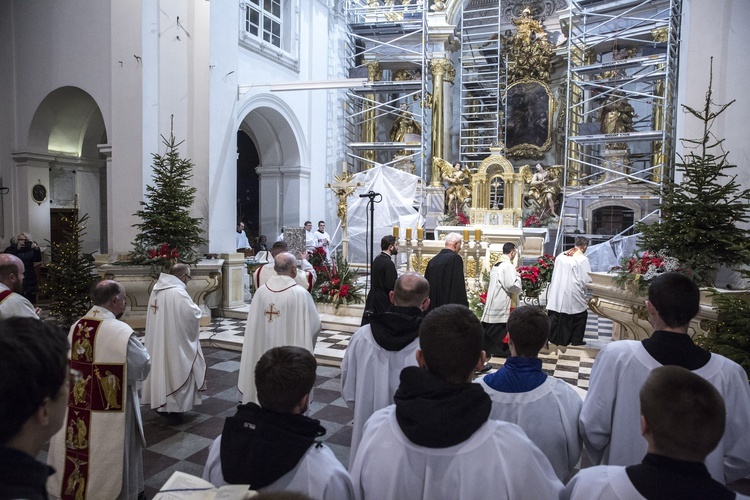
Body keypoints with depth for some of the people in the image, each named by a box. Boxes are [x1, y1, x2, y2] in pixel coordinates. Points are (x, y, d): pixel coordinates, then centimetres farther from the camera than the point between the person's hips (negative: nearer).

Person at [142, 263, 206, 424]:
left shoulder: (156, 290, 6)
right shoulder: (178, 292, -21)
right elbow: (193, 314, -24)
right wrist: (196, 309, -1)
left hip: (157, 341, 8)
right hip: (175, 342, -8)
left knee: (162, 368, 17)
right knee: (176, 372, 3)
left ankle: (161, 403, 28)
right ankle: (174, 407, 9)